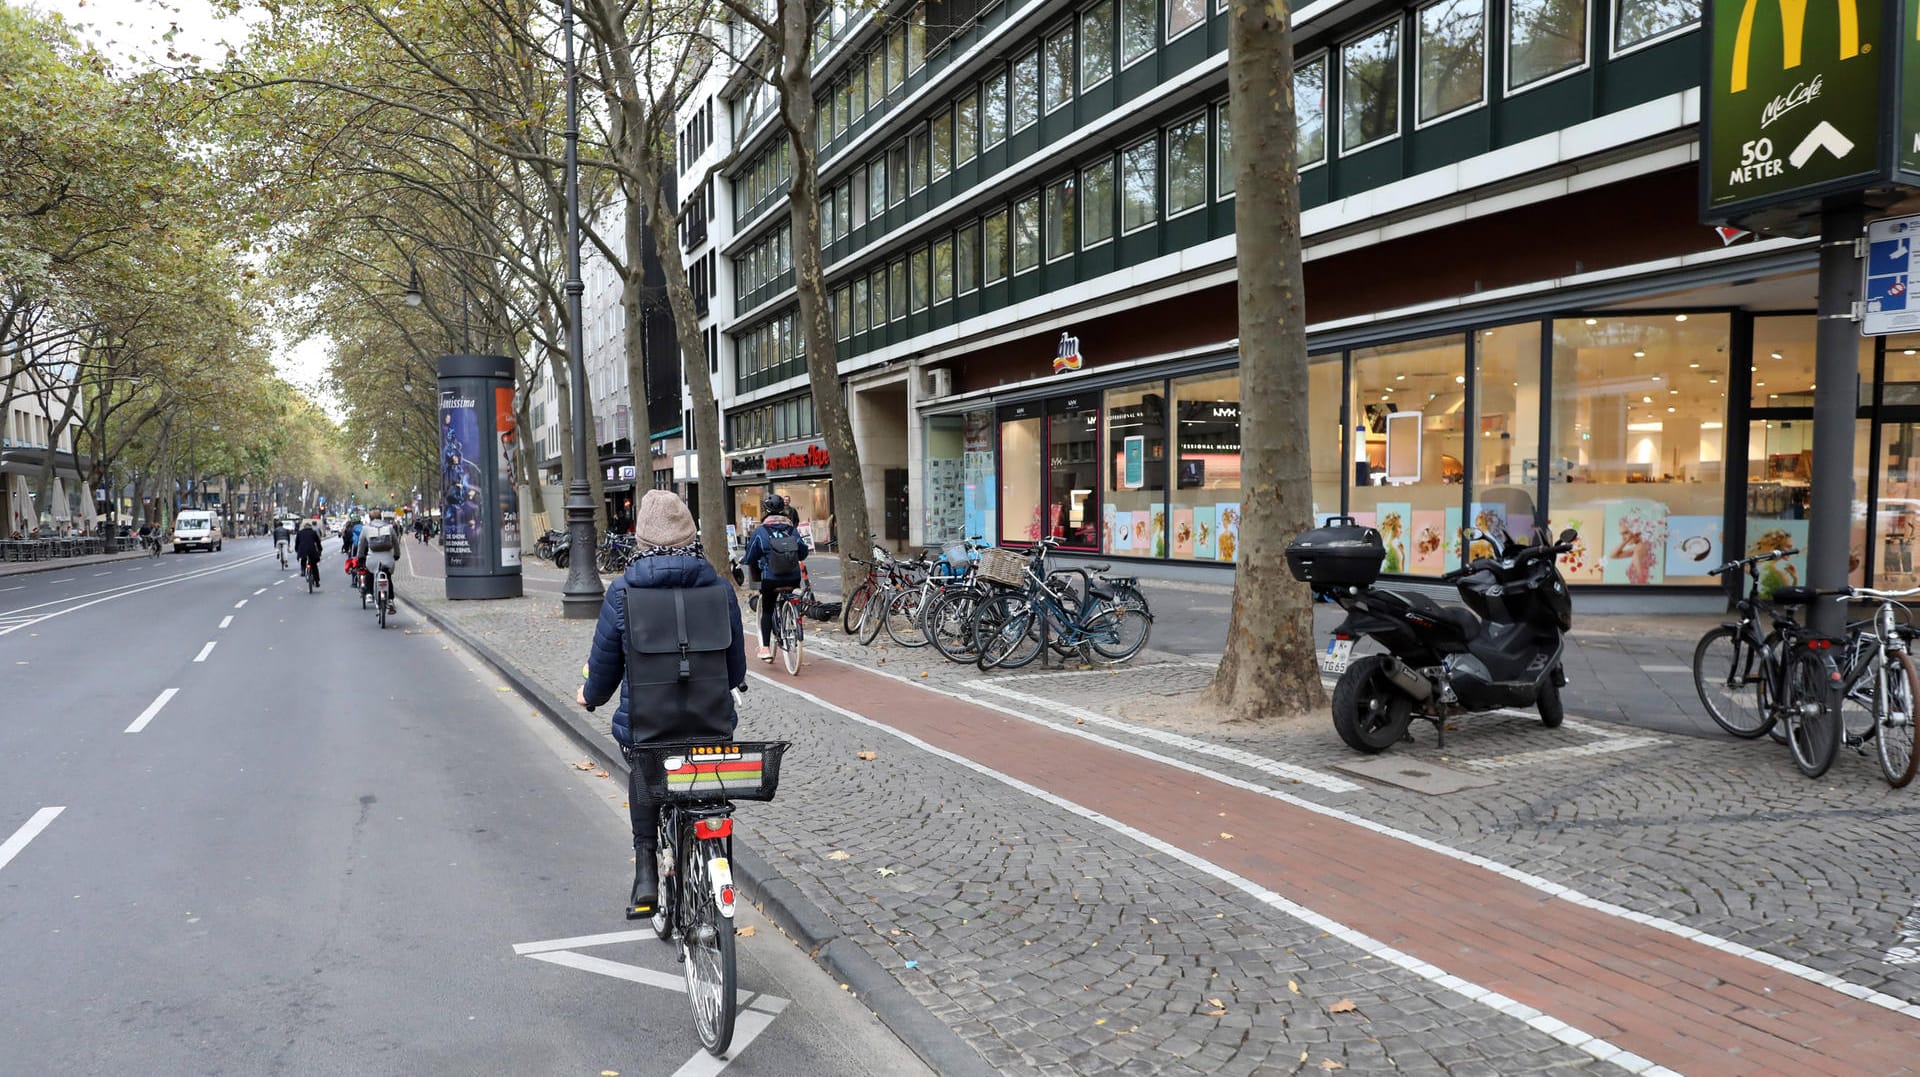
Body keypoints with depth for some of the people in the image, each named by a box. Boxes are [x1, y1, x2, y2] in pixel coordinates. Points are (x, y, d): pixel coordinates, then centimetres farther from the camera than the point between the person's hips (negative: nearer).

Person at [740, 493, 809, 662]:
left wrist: (742, 559, 23)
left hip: (771, 580, -2)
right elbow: (803, 552, 12)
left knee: (767, 610, 12)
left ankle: (765, 648, 5)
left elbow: (751, 557, 0)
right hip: (793, 580, 2)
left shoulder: (760, 531, -6)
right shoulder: (792, 530, 3)